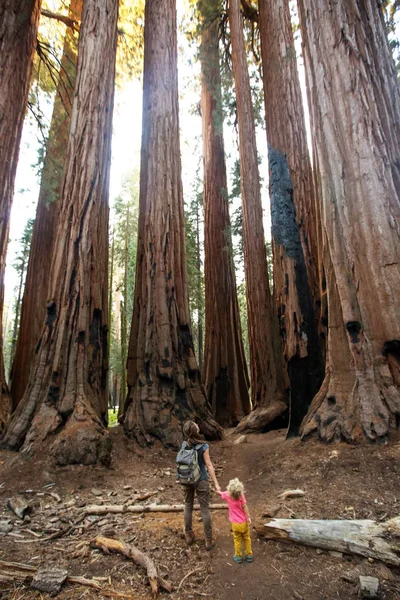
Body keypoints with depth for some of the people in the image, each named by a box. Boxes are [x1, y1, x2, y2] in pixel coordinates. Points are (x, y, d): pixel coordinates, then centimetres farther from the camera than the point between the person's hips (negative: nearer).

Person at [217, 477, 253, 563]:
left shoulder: (227, 495, -14)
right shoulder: (241, 496, -20)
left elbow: (221, 493, 7)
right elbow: (245, 507, -21)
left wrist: (218, 491, 26)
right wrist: (248, 518, -15)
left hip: (235, 524, 0)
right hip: (244, 522, 0)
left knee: (237, 540, 22)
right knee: (247, 538, 23)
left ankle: (238, 556, 34)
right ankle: (249, 555, 33)